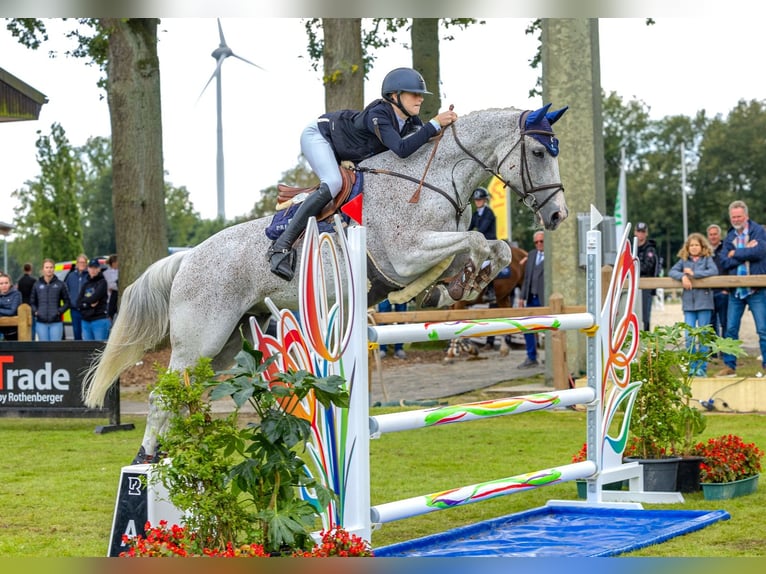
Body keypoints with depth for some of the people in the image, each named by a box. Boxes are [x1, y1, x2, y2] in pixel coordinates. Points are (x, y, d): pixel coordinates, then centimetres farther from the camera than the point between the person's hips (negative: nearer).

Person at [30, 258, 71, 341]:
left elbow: (67, 302, 6)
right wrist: (35, 312, -1)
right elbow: (32, 302, 16)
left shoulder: (60, 284, 3)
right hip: (41, 323, 2)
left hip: (56, 322, -2)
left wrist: (60, 311, -7)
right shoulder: (37, 285, 9)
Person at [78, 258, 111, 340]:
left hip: (100, 321, -6)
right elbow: (78, 303, 7)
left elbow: (94, 298, -14)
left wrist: (84, 301, 2)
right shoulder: (86, 284, 15)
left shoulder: (102, 282, -1)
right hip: (86, 322, 6)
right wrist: (89, 303, -8)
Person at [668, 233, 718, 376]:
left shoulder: (707, 259, 4)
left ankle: (702, 367, 6)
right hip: (688, 303, 2)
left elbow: (714, 271, -13)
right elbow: (671, 272, 4)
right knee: (689, 336, -3)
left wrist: (693, 273, -12)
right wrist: (683, 276, -16)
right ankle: (692, 366, 6)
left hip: (704, 301, -2)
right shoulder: (684, 261, 12)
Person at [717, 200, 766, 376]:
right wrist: (746, 253, -13)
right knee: (730, 329, 6)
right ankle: (729, 365, 14)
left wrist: (735, 254, -9)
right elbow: (724, 262, -2)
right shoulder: (729, 237, 11)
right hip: (735, 290, 4)